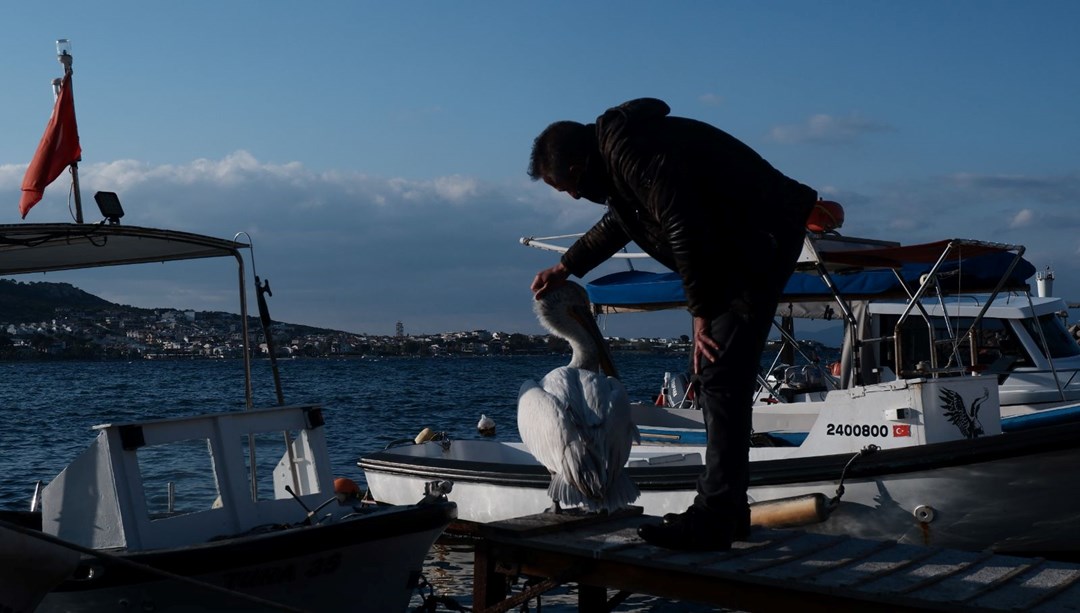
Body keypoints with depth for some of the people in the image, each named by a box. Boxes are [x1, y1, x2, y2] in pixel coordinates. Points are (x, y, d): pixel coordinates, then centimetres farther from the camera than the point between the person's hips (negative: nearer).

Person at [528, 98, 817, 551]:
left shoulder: (632, 153, -21)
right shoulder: (614, 148, 13)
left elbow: (686, 232, -24)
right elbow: (617, 222, 30)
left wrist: (701, 314, -17)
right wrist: (564, 268, 36)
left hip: (762, 238, -11)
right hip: (738, 249, 11)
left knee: (721, 378, -15)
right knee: (715, 375, 11)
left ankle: (713, 520, -14)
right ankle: (727, 509, 17)